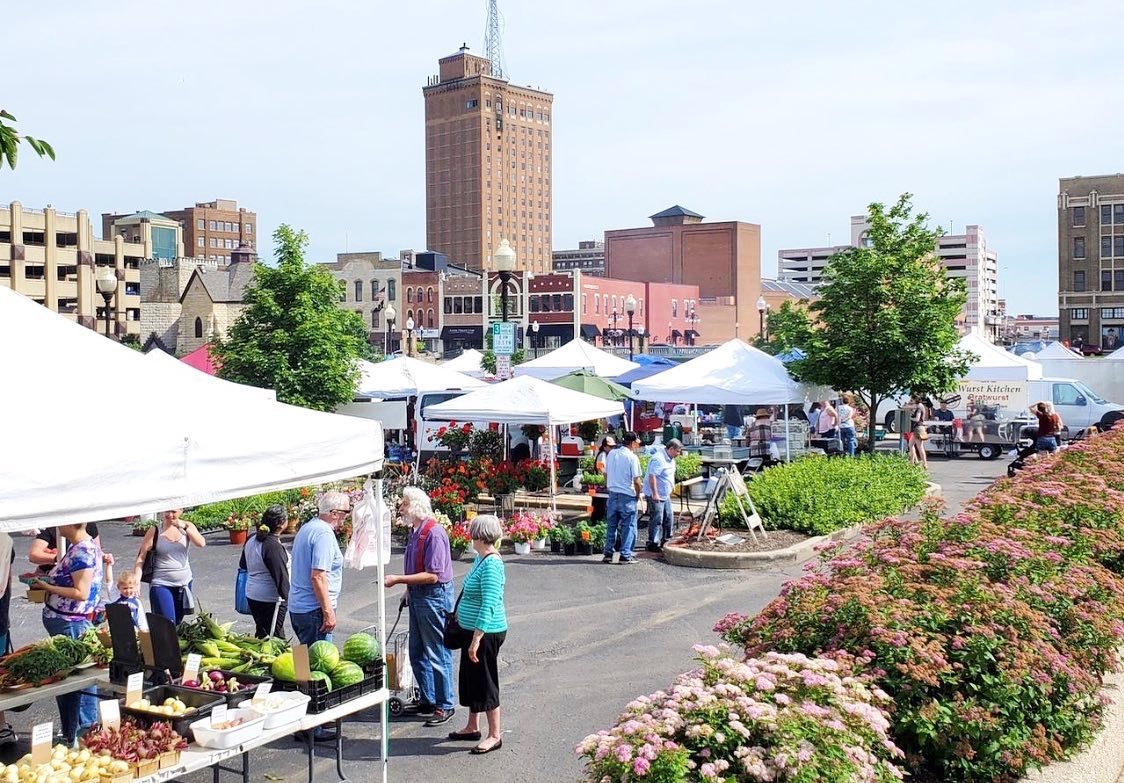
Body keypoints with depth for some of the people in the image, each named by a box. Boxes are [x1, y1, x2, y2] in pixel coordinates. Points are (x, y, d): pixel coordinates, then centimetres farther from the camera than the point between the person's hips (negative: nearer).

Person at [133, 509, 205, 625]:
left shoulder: (187, 526, 4)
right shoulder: (155, 531, -4)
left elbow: (201, 544, -11)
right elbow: (141, 557, -6)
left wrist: (185, 528, -20)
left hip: (184, 583, 4)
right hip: (161, 584, -4)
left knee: (176, 624, 11)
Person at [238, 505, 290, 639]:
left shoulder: (251, 540, 5)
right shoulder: (274, 546, -22)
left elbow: (242, 565, 19)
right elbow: (281, 575, -21)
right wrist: (287, 596, -13)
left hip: (251, 595, 8)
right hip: (270, 598, -8)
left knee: (261, 632, 18)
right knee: (276, 636, -2)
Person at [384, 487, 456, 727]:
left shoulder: (434, 533, -20)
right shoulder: (415, 531, 10)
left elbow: (433, 575, -24)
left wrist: (398, 579, -22)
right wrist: (409, 590, 19)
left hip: (435, 597, -10)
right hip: (418, 597, 10)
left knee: (437, 654, -1)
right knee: (417, 653, 15)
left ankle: (444, 705, 8)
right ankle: (428, 700, 27)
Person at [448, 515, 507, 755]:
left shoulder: (491, 564, -23)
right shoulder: (480, 558, 8)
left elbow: (488, 605, -27)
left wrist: (476, 639, -27)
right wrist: (460, 614, 29)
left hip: (486, 633, -10)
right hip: (472, 630, 10)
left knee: (485, 682, 0)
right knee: (470, 679, 19)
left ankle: (494, 736, 12)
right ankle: (472, 728, 33)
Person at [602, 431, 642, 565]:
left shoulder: (611, 453, 5)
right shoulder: (632, 458, -12)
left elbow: (606, 474, 12)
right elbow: (636, 480, -14)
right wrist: (638, 494, 1)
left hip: (613, 494, 6)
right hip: (627, 495, -6)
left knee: (611, 525, 14)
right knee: (628, 526, 4)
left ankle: (608, 554, 16)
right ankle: (625, 556, 4)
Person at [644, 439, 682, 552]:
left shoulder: (670, 459, 11)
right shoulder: (658, 459, -21)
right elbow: (652, 476, -25)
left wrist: (669, 492, 23)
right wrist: (655, 494, -25)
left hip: (665, 495, 10)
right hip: (655, 495, -10)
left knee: (669, 518, 12)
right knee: (656, 520, -7)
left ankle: (665, 541, 23)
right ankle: (653, 544, -1)